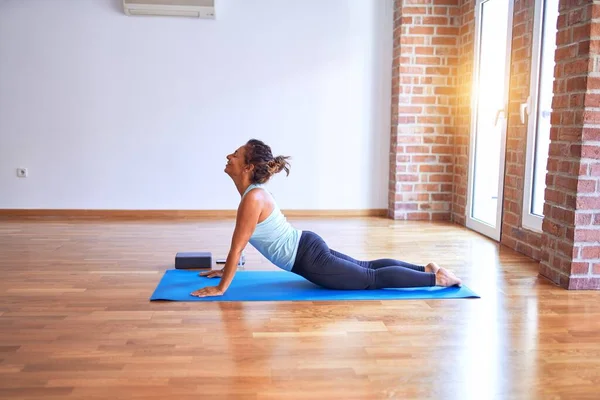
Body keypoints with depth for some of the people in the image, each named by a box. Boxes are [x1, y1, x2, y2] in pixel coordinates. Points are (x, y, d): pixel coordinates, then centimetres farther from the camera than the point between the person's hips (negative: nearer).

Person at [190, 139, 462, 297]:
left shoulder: (252, 199, -24)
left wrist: (220, 288, -16)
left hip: (309, 258, -9)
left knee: (372, 279, 2)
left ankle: (436, 278, 11)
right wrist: (225, 270, 22)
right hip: (307, 248, 9)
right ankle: (426, 269, 29)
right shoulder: (253, 191, 6)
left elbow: (237, 248, -22)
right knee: (365, 267, 20)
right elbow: (239, 245, 17)